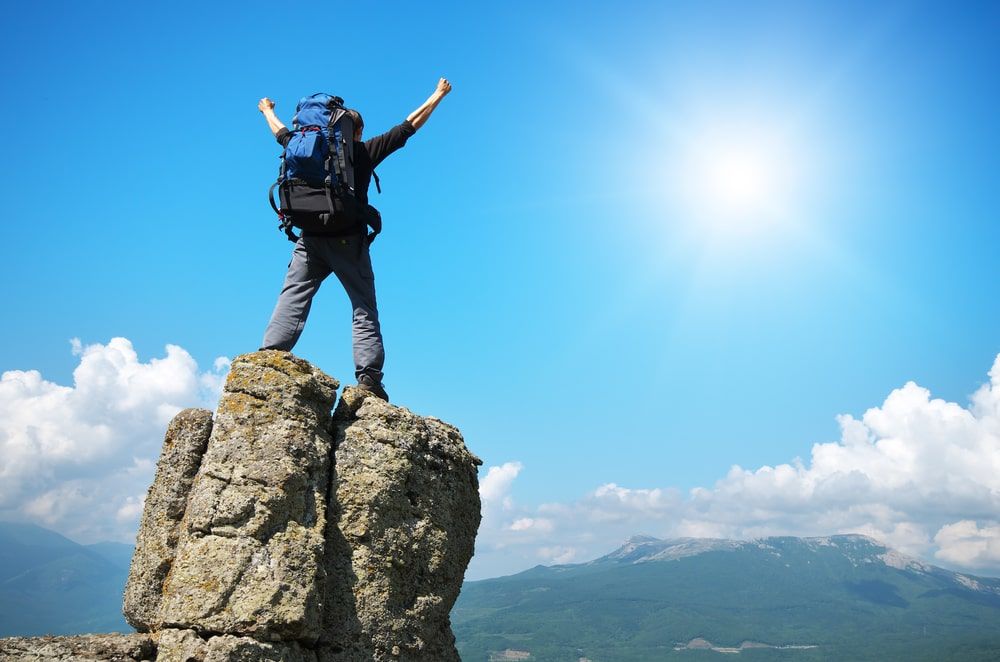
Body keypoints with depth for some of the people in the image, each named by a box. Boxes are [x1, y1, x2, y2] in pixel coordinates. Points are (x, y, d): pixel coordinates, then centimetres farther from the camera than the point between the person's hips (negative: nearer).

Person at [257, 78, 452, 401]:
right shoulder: (366, 150, 10)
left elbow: (282, 133, 36)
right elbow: (409, 125, 16)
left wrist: (267, 110, 57)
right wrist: (438, 95, 28)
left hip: (310, 237, 3)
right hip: (348, 239, -2)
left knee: (292, 299, -3)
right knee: (364, 307, -1)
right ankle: (368, 374, -12)